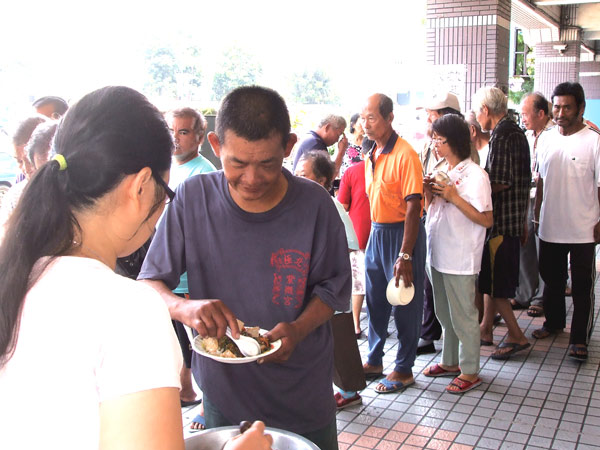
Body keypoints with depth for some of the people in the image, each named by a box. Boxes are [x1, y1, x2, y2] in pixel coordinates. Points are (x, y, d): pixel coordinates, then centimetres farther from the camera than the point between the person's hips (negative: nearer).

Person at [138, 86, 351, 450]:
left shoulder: (314, 204, -12)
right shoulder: (193, 198, -12)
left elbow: (334, 286, -2)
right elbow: (150, 282, -8)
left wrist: (298, 329, -22)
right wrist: (184, 307, -30)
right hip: (222, 389, 0)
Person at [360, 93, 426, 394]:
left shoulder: (405, 154, -17)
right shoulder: (371, 156, 9)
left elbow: (413, 206, -21)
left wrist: (405, 255, -24)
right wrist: (374, 232, 14)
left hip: (401, 233, -8)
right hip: (377, 232, 8)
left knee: (405, 303, 4)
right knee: (375, 300, 15)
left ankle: (404, 369, 17)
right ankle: (374, 361, 30)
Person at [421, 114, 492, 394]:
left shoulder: (475, 175, -14)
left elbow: (486, 220, -17)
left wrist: (454, 197, -21)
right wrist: (428, 192, -3)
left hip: (460, 258, -8)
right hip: (437, 253, 8)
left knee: (463, 316, 3)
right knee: (444, 314, 18)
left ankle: (470, 371, 17)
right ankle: (450, 362, 33)